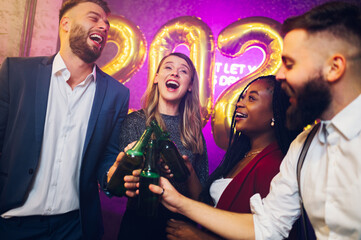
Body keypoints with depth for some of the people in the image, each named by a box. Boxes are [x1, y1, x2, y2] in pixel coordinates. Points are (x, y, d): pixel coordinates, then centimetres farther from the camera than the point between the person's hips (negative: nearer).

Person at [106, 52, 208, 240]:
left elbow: (201, 196, -1)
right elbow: (118, 186, -11)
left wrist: (189, 172, -21)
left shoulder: (194, 131, -1)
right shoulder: (135, 121, -9)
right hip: (139, 223, -2)